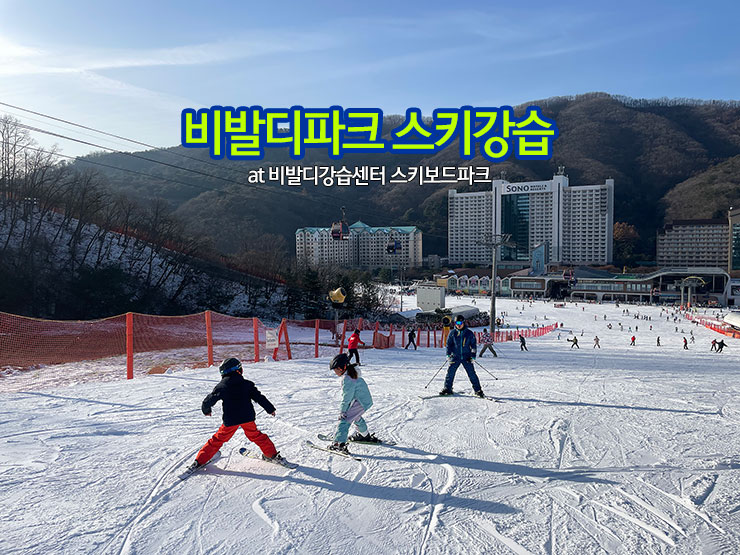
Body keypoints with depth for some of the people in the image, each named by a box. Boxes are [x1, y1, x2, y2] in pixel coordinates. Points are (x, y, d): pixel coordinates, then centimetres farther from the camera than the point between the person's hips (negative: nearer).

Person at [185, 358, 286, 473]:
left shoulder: (221, 386, -1)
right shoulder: (247, 384, 2)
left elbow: (210, 399, 3)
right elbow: (259, 397, 2)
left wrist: (206, 410, 24)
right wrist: (270, 409, 12)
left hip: (230, 420, -1)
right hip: (248, 417, 1)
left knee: (217, 440, 12)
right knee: (256, 436, 20)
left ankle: (199, 461, 12)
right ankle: (273, 455, 25)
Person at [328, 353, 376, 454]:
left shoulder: (347, 379, -22)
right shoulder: (352, 373, 9)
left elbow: (346, 397, -19)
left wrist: (342, 411, -12)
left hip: (360, 402, -10)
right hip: (366, 400, 10)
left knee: (344, 420, -14)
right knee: (356, 417, 34)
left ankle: (339, 443, -24)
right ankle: (365, 435, 54)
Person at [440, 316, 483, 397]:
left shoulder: (469, 333, 2)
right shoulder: (452, 333, 4)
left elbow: (473, 345, 6)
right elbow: (449, 344, 11)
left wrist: (473, 356, -1)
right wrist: (448, 354, 0)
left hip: (466, 357, -1)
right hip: (455, 357, 1)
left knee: (472, 373, -4)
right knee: (450, 372, -4)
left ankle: (478, 390, 6)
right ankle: (447, 389, 9)